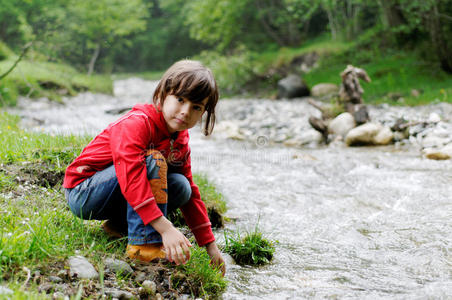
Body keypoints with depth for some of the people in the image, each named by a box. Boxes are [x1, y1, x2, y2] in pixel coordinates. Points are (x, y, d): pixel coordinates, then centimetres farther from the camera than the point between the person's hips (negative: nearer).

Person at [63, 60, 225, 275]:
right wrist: (166, 229, -44)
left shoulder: (180, 142, 1)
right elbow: (131, 178, -37)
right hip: (82, 195, -8)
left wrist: (210, 245, 2)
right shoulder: (137, 123, -24)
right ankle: (143, 244, -30)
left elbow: (192, 195, 7)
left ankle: (119, 224, 1)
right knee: (152, 161, -28)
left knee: (181, 187, -11)